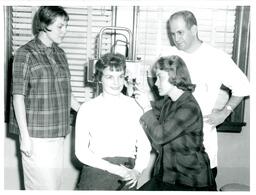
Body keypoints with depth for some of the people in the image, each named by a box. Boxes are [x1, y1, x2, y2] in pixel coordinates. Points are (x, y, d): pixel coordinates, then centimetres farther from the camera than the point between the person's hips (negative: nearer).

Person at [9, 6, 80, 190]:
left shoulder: (60, 53, 10)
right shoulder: (26, 53, -8)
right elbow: (18, 97, -10)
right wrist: (25, 136, -14)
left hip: (58, 132, 6)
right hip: (36, 134, -6)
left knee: (55, 183, 12)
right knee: (44, 185, -2)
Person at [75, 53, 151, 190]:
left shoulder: (134, 106, 5)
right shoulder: (87, 109, 0)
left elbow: (144, 145, 7)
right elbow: (81, 151, -3)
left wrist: (137, 171, -10)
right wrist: (114, 169, -12)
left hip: (127, 177, 1)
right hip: (96, 171, -1)